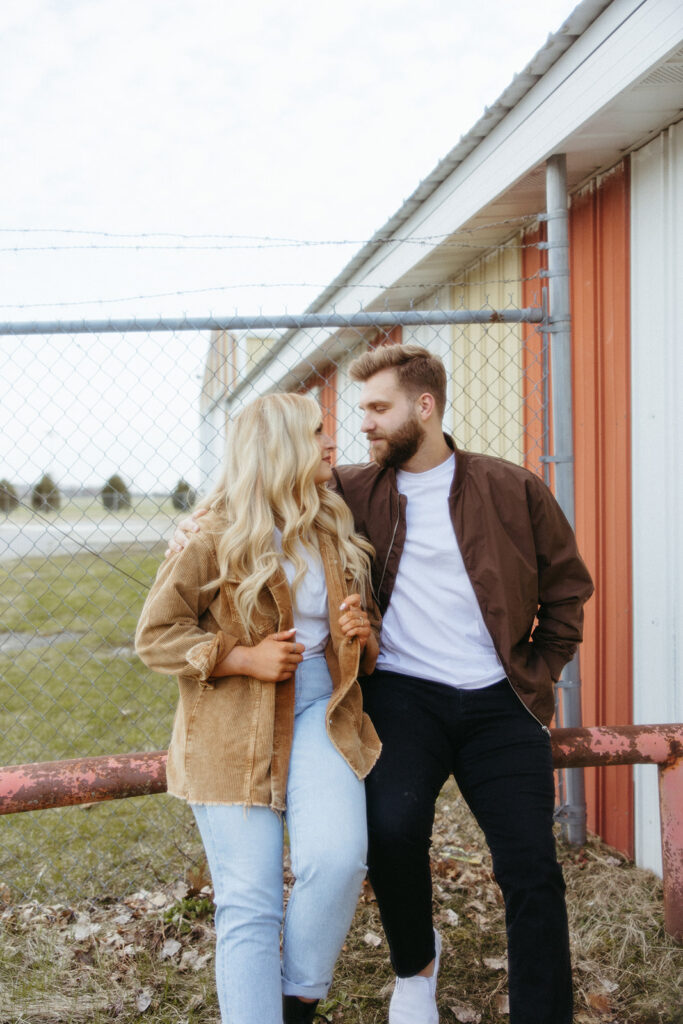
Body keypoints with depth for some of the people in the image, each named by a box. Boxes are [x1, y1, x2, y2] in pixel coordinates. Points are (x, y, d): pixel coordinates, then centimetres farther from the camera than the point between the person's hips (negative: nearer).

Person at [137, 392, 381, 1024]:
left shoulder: (337, 532, 12)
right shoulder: (219, 538, -4)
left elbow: (361, 621, 27)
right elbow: (155, 634, -3)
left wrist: (365, 636, 3)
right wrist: (243, 657, -14)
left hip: (320, 716, 3)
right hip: (234, 732, -3)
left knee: (338, 858, -20)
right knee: (248, 905, -3)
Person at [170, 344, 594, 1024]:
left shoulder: (514, 490, 2)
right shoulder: (357, 490, 6)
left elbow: (566, 587, 12)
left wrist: (539, 674, 6)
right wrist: (203, 520, -2)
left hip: (499, 702, 0)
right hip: (403, 691, 0)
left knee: (532, 876, -4)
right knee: (392, 826, -25)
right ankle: (415, 966, 7)